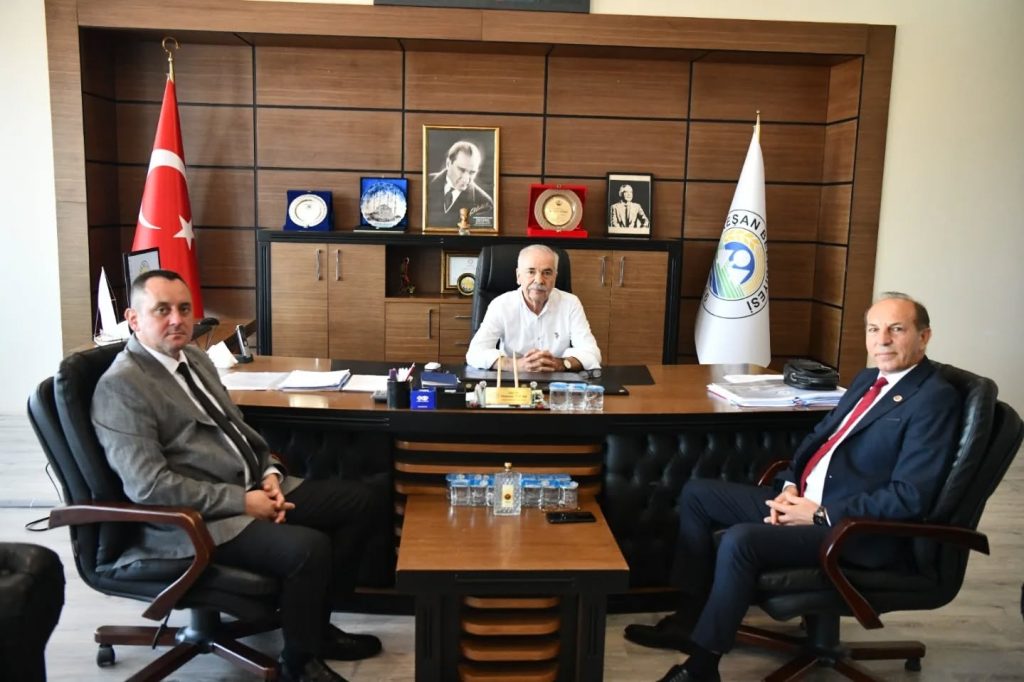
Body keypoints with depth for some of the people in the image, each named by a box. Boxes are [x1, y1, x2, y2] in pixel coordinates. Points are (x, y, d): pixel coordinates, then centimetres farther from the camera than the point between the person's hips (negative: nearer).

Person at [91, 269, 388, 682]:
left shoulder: (194, 357, 13)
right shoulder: (120, 387, -14)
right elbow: (149, 487, -21)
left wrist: (269, 473, 1)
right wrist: (242, 501, -20)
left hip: (250, 488, 9)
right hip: (195, 518, -9)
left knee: (365, 502, 2)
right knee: (308, 547, -30)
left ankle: (315, 623, 15)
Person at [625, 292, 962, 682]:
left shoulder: (935, 399, -14)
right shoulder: (868, 379, 13)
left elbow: (909, 498, -20)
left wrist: (821, 515, -18)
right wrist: (789, 486, 1)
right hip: (805, 500, 10)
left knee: (740, 540, -29)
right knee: (697, 494, 7)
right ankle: (692, 616, 12)